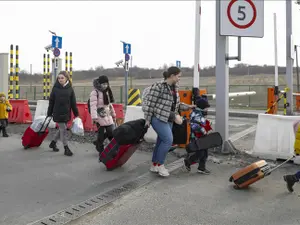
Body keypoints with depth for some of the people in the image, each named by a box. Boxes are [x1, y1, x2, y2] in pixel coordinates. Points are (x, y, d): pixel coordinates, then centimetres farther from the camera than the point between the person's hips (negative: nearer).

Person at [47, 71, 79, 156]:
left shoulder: (70, 89, 2)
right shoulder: (55, 88, -3)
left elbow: (73, 103, 2)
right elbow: (51, 102, 0)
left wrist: (76, 114, 1)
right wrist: (49, 114, -1)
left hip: (66, 113, 3)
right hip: (58, 113, -3)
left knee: (62, 129, 13)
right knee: (63, 130, -2)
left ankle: (53, 143, 34)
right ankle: (66, 148, 6)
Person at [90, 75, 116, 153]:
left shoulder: (107, 91, 14)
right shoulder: (95, 92, -11)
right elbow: (93, 105, -20)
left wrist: (113, 115, 25)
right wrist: (94, 118, -29)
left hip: (108, 116, 8)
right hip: (100, 117, -8)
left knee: (111, 132, 6)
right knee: (101, 133, 0)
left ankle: (98, 143, 28)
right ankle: (101, 150, 18)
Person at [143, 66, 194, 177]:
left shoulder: (174, 87, 9)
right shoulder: (158, 86, -16)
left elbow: (176, 104, 17)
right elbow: (150, 103, -14)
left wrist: (188, 107, 6)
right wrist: (147, 119, -13)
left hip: (168, 119, 8)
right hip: (158, 118, -8)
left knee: (161, 141, 12)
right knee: (168, 140, -14)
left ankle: (154, 165, 24)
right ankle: (160, 164, 3)